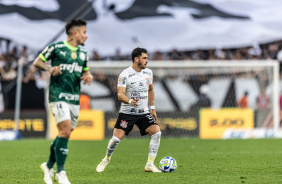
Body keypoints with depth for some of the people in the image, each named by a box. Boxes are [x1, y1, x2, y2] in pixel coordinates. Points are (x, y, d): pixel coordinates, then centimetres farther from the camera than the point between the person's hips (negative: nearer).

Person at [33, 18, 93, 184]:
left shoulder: (83, 53, 15)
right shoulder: (56, 48, -3)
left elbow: (86, 71, 26)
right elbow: (37, 62, 3)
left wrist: (89, 76, 3)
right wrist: (49, 69, -16)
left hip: (75, 99, 7)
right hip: (58, 96, -7)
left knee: (65, 135, 8)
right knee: (65, 131, -19)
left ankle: (49, 166, 29)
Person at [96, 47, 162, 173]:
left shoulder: (148, 73, 6)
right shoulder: (125, 75, -12)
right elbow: (120, 95, -17)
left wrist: (152, 108, 19)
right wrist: (130, 101, -36)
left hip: (144, 113, 4)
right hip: (127, 113, -4)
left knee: (156, 132, -16)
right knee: (117, 138, -12)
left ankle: (150, 165, -10)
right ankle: (106, 159, 18)